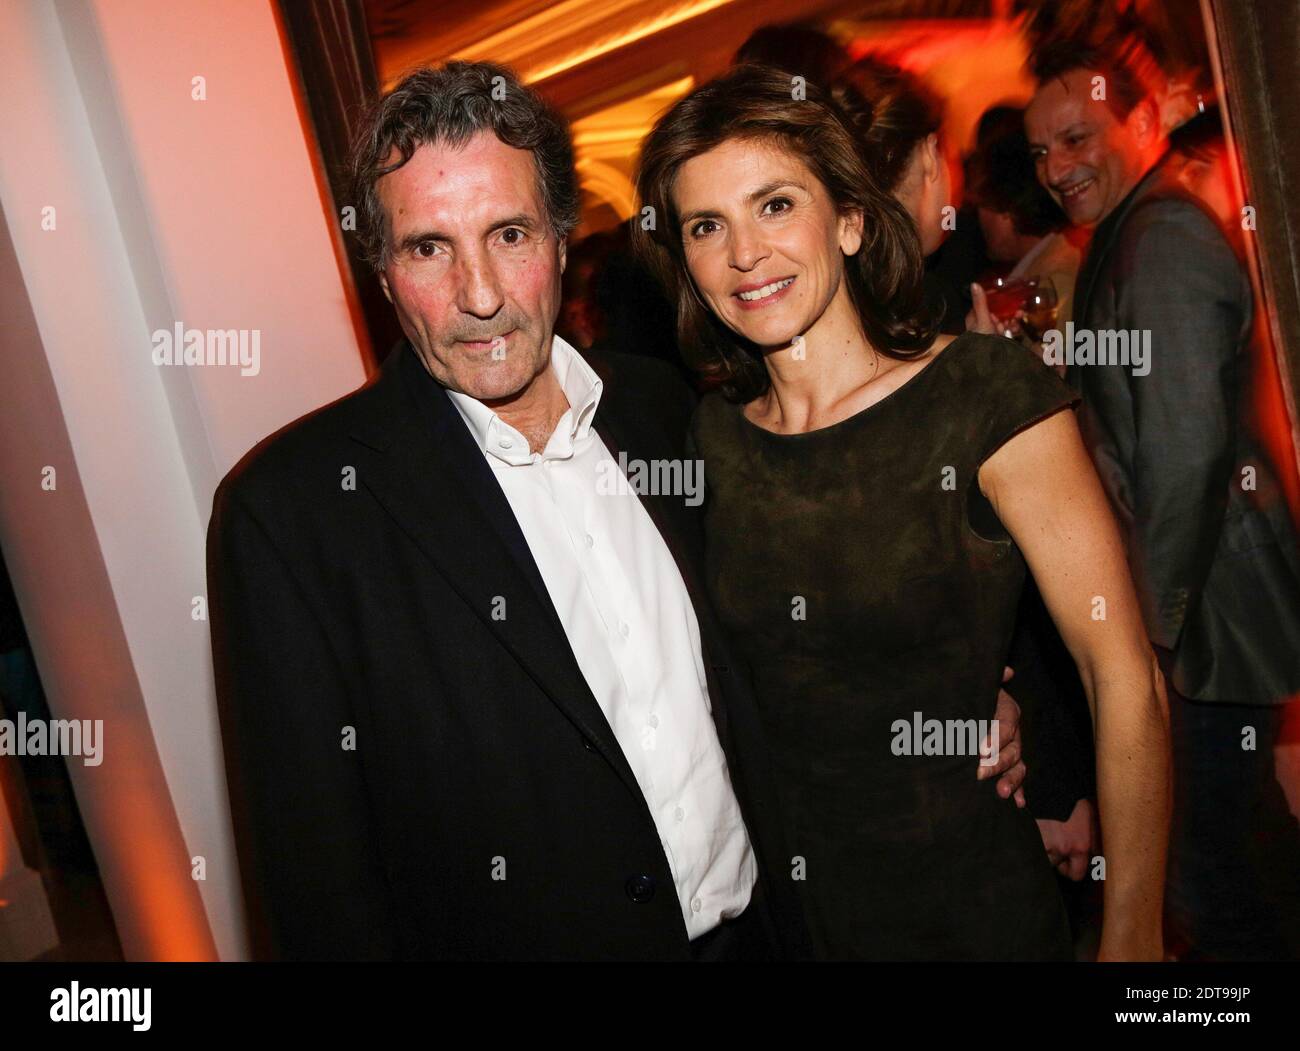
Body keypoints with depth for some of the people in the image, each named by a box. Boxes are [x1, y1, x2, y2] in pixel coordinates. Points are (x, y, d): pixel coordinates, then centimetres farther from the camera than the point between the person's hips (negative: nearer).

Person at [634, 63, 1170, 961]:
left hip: (976, 907, -3)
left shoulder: (986, 391, -16)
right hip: (788, 901, 4)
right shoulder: (712, 436, -3)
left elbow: (1126, 681, -16)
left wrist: (1132, 938, -15)